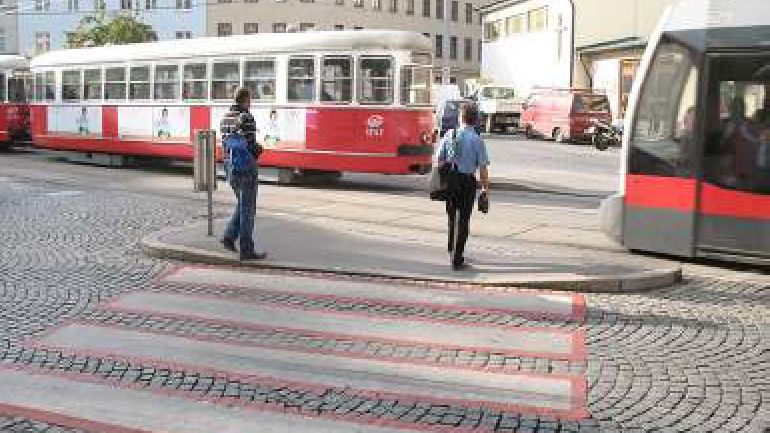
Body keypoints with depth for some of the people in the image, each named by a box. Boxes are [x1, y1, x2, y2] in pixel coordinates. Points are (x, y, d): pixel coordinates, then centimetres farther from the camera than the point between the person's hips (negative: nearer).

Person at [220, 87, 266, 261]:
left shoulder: (225, 118, 10)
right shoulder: (246, 118, -16)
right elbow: (250, 145, -19)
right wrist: (259, 149, 3)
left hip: (229, 164, 8)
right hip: (245, 166, -8)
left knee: (242, 204, 23)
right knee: (247, 208, -1)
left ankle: (229, 237, 14)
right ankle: (246, 250, 3)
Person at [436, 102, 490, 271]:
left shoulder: (449, 135, 1)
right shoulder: (477, 139, -9)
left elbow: (439, 159, 5)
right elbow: (482, 167, -10)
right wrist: (486, 188, -3)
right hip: (467, 181, -4)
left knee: (452, 215, 23)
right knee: (463, 219, 4)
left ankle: (452, 249, 41)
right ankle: (457, 260, 5)